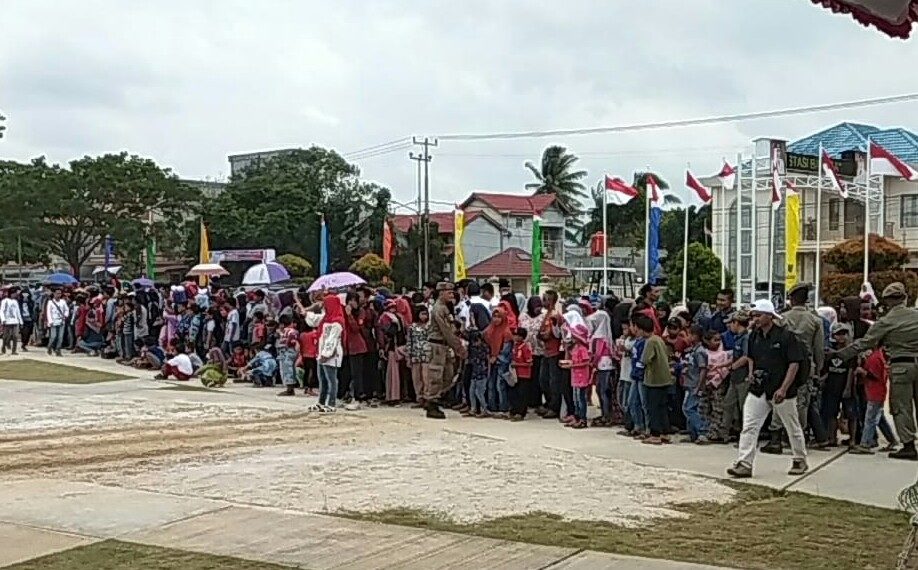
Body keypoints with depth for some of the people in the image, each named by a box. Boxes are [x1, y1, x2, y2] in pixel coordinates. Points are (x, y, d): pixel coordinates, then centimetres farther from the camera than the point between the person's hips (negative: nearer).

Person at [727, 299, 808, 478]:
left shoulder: (786, 336, -12)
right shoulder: (754, 337, 8)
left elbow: (794, 364, -13)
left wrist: (783, 389, -18)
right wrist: (751, 374, 7)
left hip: (781, 390, -5)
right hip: (758, 389, 5)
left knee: (793, 428, 12)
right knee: (749, 427, -6)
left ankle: (800, 460, 30)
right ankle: (744, 464, -7)